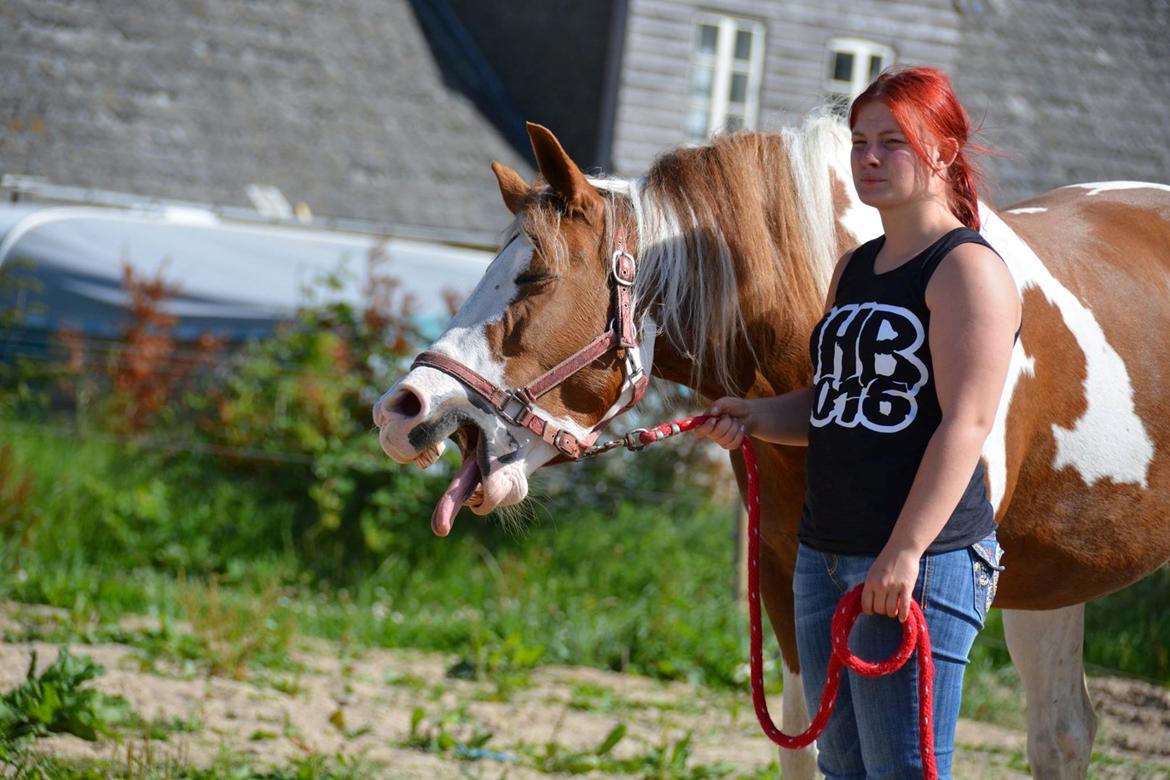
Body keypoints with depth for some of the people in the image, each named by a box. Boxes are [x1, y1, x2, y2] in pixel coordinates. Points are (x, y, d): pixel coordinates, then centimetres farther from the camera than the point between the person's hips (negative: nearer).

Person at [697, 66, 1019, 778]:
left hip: (924, 562, -9)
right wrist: (757, 418, 4)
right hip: (824, 555, 9)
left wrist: (905, 552, -24)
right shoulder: (855, 269, 17)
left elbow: (966, 421, -18)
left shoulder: (969, 268, -10)